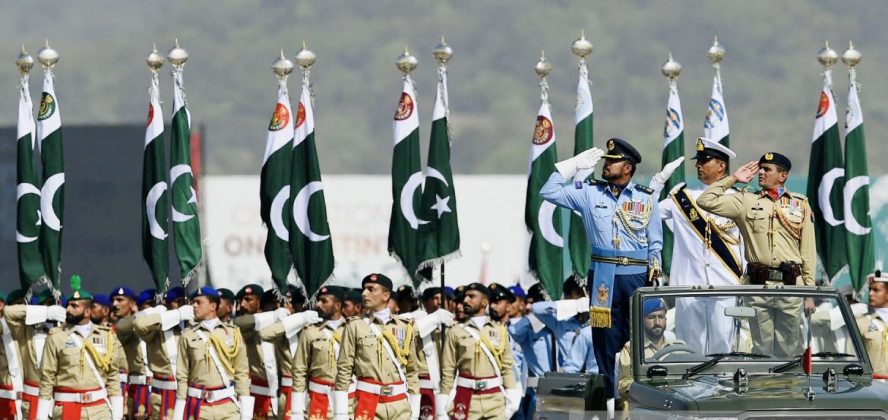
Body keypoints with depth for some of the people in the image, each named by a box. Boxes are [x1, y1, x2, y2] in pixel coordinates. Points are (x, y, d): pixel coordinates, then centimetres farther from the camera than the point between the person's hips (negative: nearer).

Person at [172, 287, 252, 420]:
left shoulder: (233, 334, 5)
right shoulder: (188, 336, 5)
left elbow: (242, 374, 5)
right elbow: (182, 376, 5)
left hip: (228, 405, 0)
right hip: (198, 406, 0)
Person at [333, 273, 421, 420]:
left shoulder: (404, 329, 10)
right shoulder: (355, 327, 2)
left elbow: (412, 371, 14)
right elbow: (344, 371, 0)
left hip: (400, 406, 3)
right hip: (368, 405, -3)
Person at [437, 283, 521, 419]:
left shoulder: (500, 330, 7)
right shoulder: (455, 332, 3)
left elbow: (507, 367, 8)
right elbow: (447, 372, 3)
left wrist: (511, 401, 1)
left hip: (495, 399, 1)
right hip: (466, 399, -1)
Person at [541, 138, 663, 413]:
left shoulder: (646, 199, 7)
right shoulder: (590, 193, 9)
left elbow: (655, 242, 10)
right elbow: (549, 192, 8)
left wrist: (655, 265, -6)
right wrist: (574, 165, 6)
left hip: (637, 276, -1)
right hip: (603, 276, 1)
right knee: (606, 338, 0)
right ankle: (611, 397, 4)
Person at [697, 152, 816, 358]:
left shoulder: (800, 204, 9)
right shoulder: (746, 201, 10)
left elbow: (808, 250, 8)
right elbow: (705, 201, 4)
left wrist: (810, 291, 4)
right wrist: (733, 179, 6)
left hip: (791, 285, -1)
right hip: (758, 284, 1)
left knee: (790, 349, 2)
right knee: (762, 348, 4)